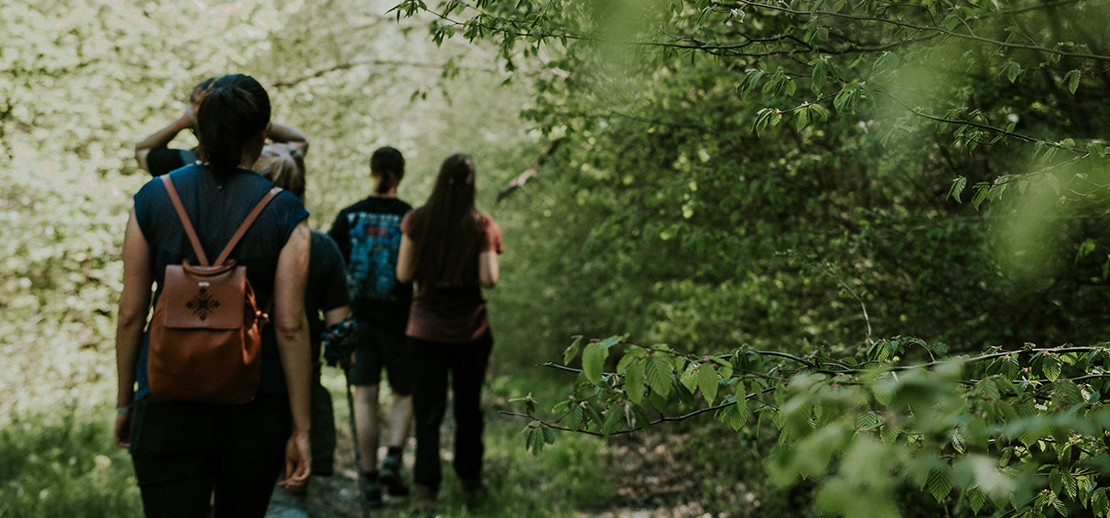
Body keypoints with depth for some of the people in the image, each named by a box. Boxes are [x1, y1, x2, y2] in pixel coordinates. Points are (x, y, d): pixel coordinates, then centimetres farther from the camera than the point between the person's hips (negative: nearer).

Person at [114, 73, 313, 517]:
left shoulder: (152, 200, -1)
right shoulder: (283, 213, -6)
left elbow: (131, 314, 1)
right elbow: (290, 327, -9)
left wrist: (125, 401, 13)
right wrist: (300, 430, -3)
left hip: (166, 405, 0)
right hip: (255, 407, 0)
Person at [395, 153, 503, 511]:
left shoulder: (417, 220, -6)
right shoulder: (482, 226, -9)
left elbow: (403, 274, -7)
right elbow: (489, 279, -13)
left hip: (426, 329, 0)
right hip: (470, 330, 0)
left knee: (427, 411, 4)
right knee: (468, 407, 17)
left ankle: (426, 488, -4)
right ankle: (470, 478, 30)